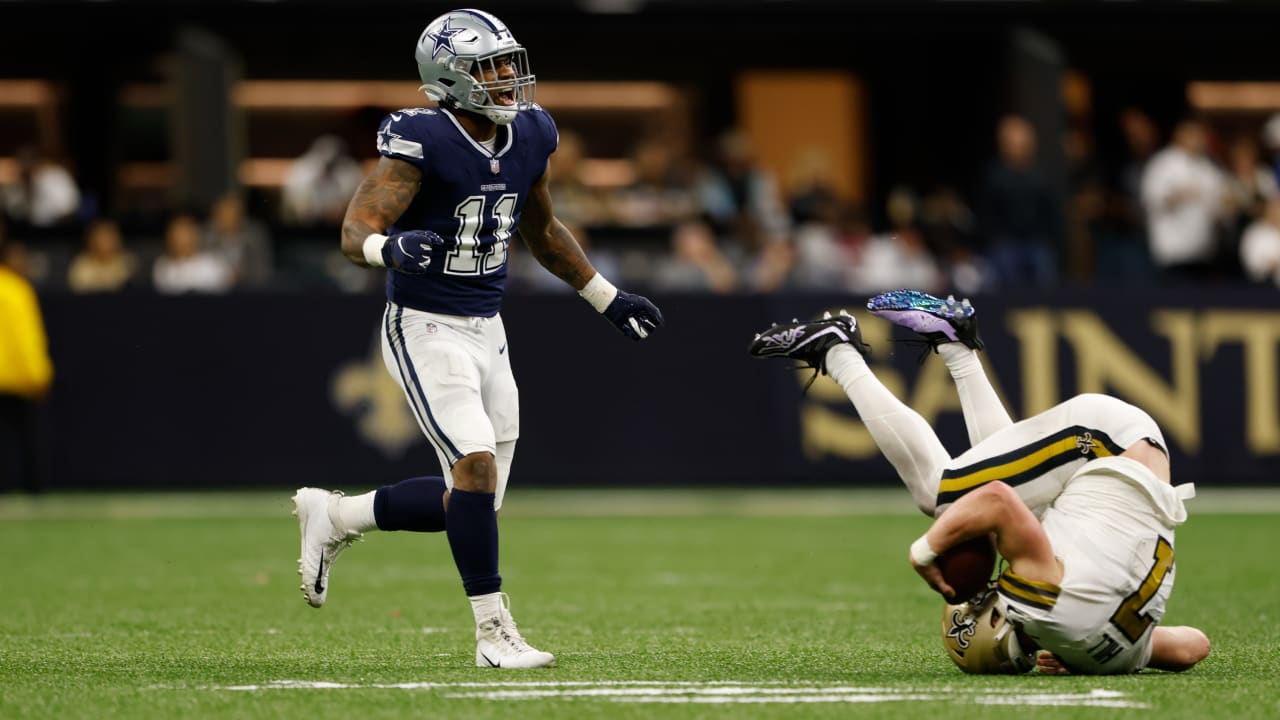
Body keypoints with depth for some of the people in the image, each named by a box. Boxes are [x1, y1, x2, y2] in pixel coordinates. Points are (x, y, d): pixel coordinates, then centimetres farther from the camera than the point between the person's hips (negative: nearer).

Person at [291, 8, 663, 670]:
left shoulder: (528, 138, 3)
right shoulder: (421, 141, -18)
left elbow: (542, 231, 21)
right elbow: (355, 232, -23)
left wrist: (607, 299, 24)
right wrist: (391, 247, -45)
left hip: (487, 333, 7)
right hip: (425, 329, -7)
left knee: (472, 503, 7)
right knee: (476, 464, -21)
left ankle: (334, 518, 28)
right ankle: (493, 633, -10)